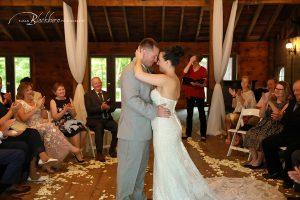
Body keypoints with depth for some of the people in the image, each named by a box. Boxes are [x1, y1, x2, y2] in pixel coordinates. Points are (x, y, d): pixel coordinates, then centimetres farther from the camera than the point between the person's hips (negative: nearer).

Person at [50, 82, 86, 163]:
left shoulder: (69, 100, 16)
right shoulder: (53, 101, 3)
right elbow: (55, 117, -6)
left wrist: (71, 110, -7)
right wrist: (64, 110, -17)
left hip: (71, 121, 5)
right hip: (60, 123, -4)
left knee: (83, 130, -25)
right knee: (76, 130, -31)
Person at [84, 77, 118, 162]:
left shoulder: (106, 94, 20)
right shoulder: (88, 95, 6)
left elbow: (113, 107, 12)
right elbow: (89, 109, -8)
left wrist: (108, 107, -11)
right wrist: (101, 107, -21)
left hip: (107, 119, 4)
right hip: (94, 119, -4)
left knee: (117, 127, -25)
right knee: (99, 127, -37)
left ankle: (112, 150, -4)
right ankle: (99, 153, -27)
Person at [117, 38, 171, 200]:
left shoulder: (147, 70, 14)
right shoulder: (131, 70, -16)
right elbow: (131, 100, -25)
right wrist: (155, 111, -24)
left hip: (144, 130, 9)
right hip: (132, 131, -9)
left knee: (141, 166, 20)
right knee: (128, 168, 4)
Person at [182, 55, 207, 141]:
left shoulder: (203, 69, -3)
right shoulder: (190, 68, 6)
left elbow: (204, 84, -8)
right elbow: (184, 72, -16)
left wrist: (197, 84, -26)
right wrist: (190, 62, -16)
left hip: (199, 95, -3)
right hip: (189, 94, 4)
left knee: (202, 114, 0)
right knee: (189, 114, 10)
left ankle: (203, 135, 6)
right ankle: (188, 133, 20)